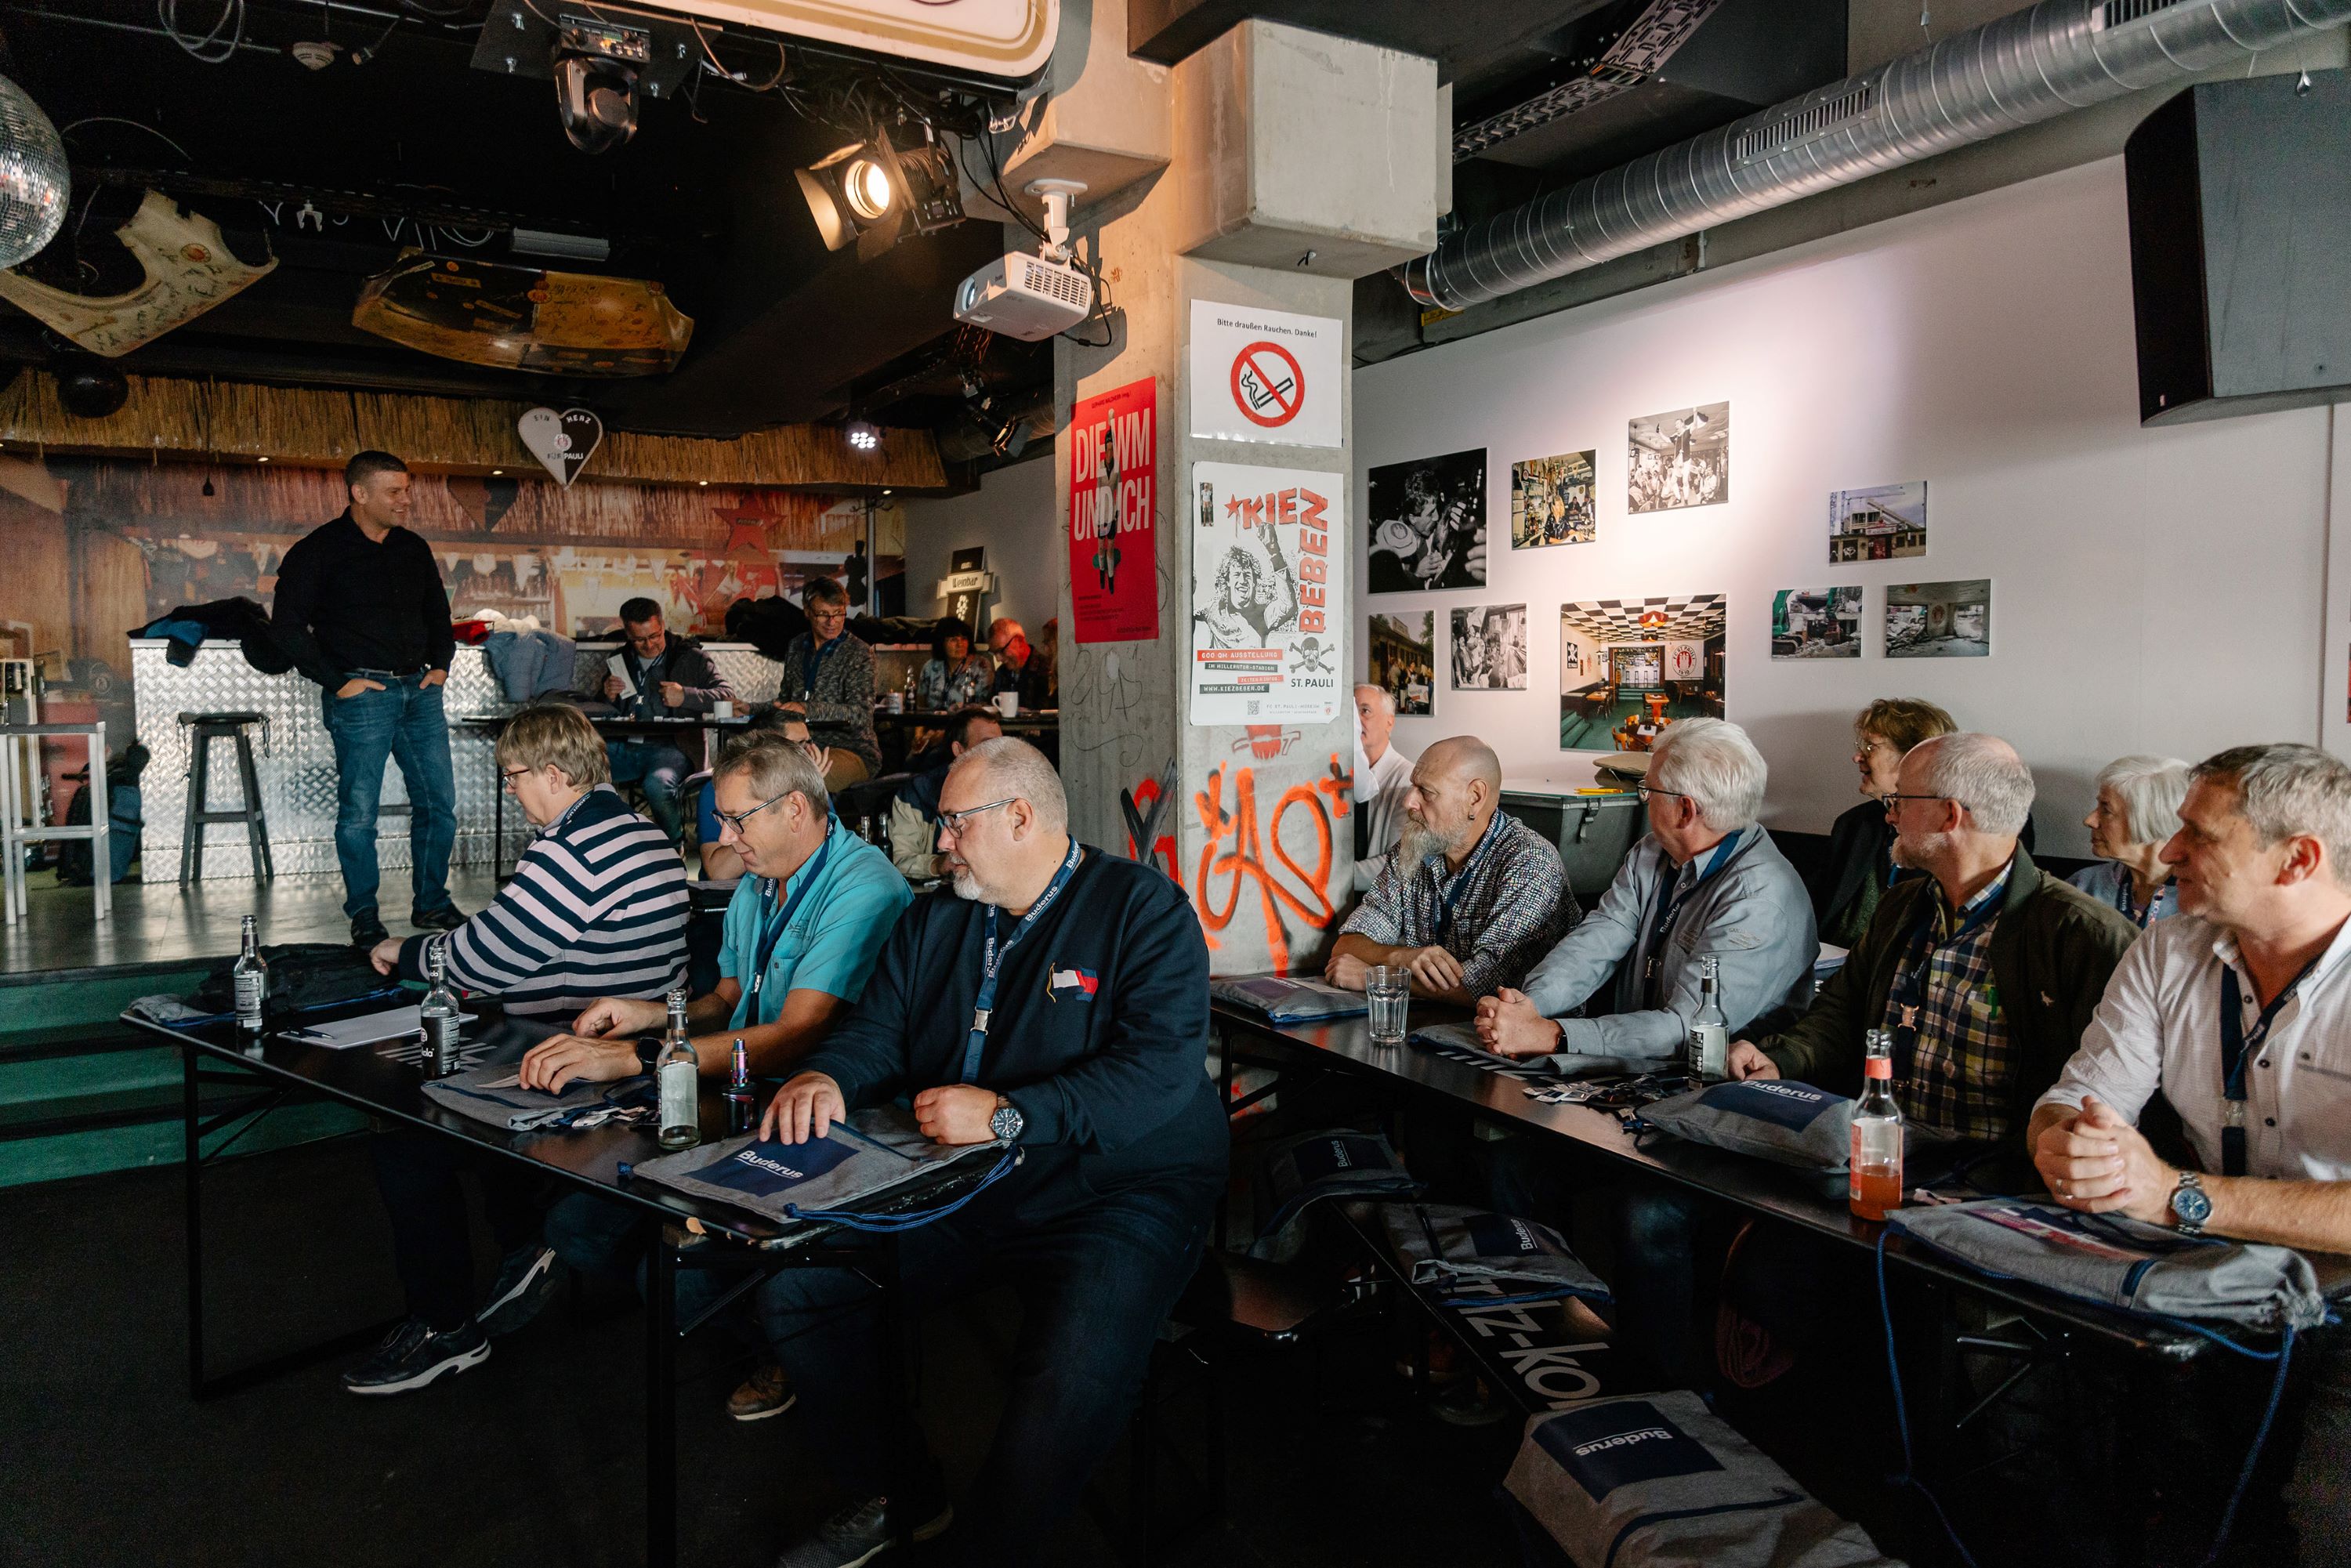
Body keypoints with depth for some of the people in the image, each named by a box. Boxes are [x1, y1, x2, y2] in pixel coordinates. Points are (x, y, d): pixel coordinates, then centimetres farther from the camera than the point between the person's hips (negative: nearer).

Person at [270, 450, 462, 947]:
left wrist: (440, 663, 14)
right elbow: (288, 625, -7)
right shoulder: (318, 550, -4)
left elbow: (438, 612, 27)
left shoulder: (414, 549, 14)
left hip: (419, 690, 6)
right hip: (362, 693, -5)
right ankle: (363, 917, 10)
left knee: (439, 803, 6)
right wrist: (335, 681, -11)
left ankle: (431, 904, 18)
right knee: (359, 810, -2)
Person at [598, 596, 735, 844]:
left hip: (670, 745, -4)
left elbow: (728, 695, 1)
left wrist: (686, 696, -12)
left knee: (657, 784, -37)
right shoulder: (621, 660, 21)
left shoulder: (690, 656, 9)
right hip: (624, 746, 4)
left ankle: (675, 848, -10)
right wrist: (608, 697, 5)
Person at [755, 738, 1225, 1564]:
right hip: (947, 1188, 6)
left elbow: (1160, 1071, -20)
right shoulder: (933, 922, 14)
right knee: (793, 1279, -8)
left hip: (1114, 1190, -6)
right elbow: (876, 1036, 10)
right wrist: (825, 1079, -14)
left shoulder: (1144, 907, -8)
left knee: (1077, 1379, -31)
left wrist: (1005, 1114, -28)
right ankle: (895, 1498, 13)